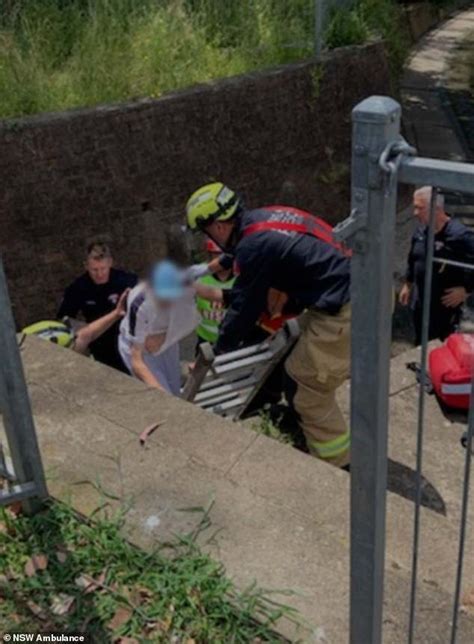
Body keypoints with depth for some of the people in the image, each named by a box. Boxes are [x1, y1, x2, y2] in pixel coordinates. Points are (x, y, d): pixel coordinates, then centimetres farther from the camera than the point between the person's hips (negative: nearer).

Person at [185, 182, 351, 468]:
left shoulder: (253, 246, -16)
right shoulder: (265, 217, 11)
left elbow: (245, 306, -5)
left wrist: (219, 350, 11)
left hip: (342, 313, -10)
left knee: (312, 397, 2)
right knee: (300, 374, 23)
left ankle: (340, 468, 16)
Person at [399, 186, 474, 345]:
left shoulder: (460, 235, -25)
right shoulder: (421, 231, -1)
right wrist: (407, 284, 19)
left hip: (445, 305, -7)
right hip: (420, 303, 7)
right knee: (420, 343, 21)